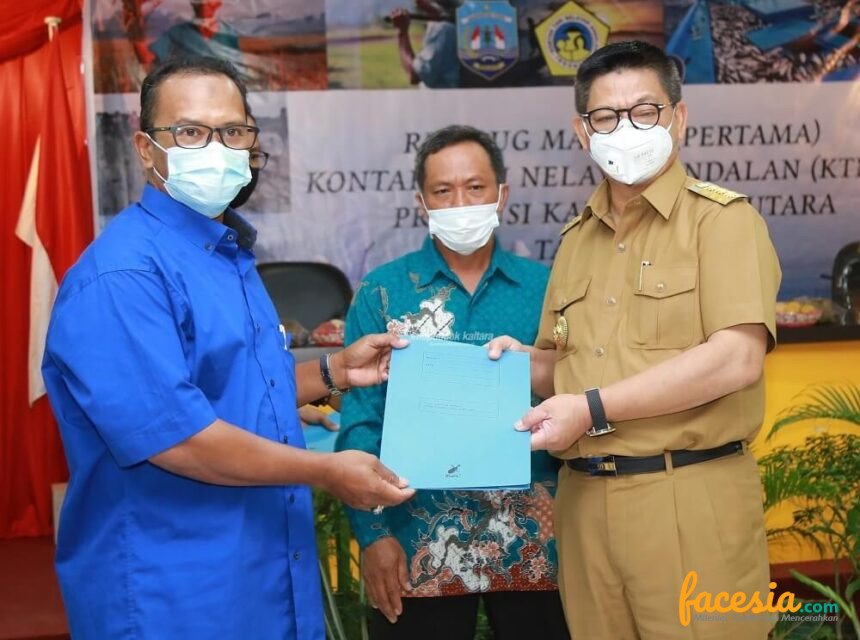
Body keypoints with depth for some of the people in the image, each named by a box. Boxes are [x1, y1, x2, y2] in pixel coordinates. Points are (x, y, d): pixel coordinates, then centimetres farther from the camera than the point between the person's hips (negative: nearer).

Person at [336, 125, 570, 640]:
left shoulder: (545, 288, 4)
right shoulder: (382, 292, -1)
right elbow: (360, 419, -4)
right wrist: (373, 532, -11)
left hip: (534, 540, 2)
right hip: (420, 541, -1)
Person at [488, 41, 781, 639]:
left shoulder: (721, 217, -5)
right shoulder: (576, 237, 15)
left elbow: (736, 359, -17)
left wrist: (593, 408, -17)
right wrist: (527, 364, 0)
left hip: (690, 499, -6)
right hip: (584, 499, 6)